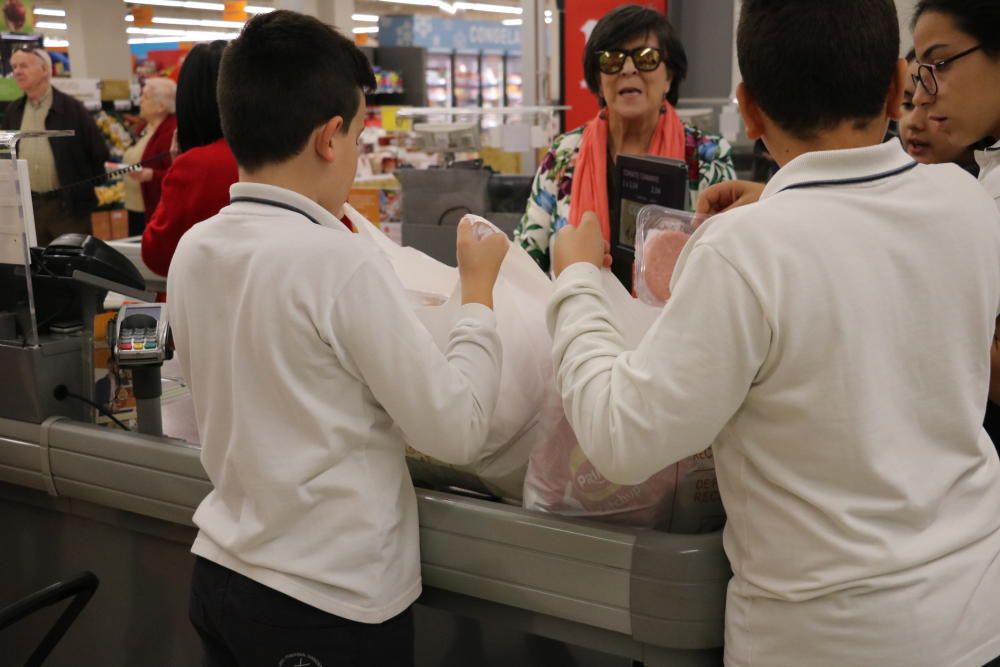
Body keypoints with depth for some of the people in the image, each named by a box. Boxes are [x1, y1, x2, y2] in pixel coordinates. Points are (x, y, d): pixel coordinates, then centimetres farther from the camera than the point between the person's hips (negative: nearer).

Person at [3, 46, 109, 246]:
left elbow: (99, 152, -2)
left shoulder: (71, 108, -4)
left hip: (68, 205, -4)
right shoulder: (13, 111, 10)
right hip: (27, 206, 5)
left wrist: (87, 189, -3)